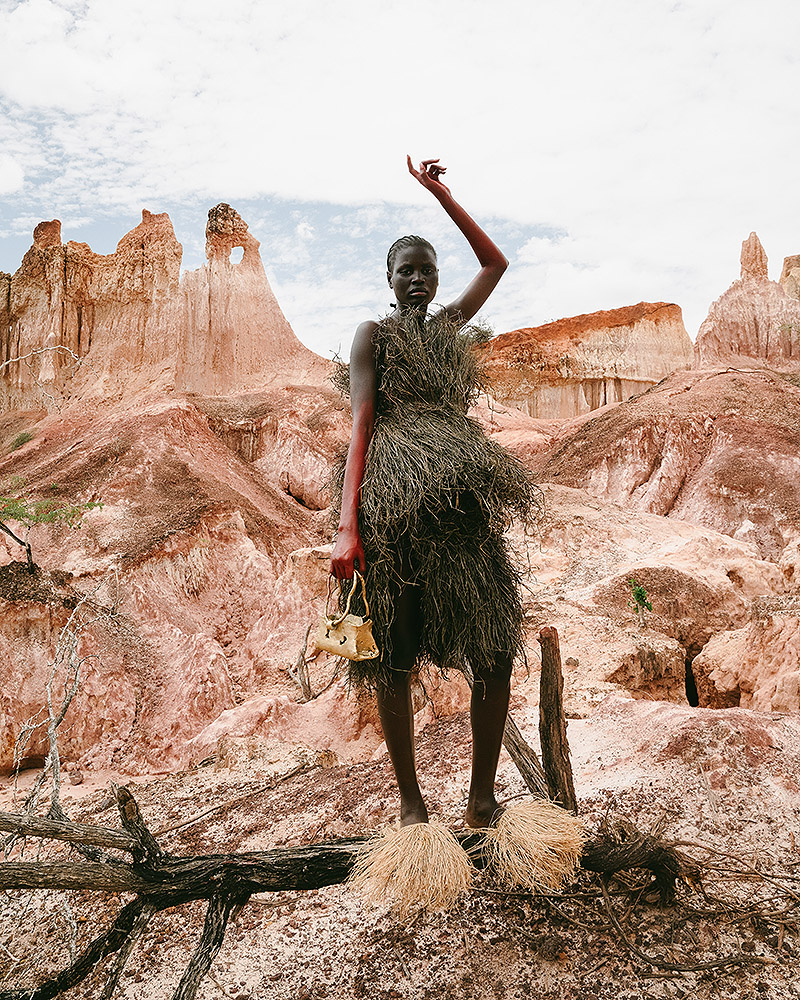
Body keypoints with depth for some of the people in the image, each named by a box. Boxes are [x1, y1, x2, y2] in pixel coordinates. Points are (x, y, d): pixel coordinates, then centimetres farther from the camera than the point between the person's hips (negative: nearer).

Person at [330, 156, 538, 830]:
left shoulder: (450, 325, 21)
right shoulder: (374, 333, 7)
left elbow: (495, 262, 30)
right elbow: (361, 425, -4)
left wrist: (439, 193, 26)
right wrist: (348, 526, -14)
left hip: (463, 504, 5)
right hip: (394, 504, -4)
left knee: (498, 649, -1)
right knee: (394, 659, 0)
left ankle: (483, 796, 13)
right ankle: (411, 802, 13)